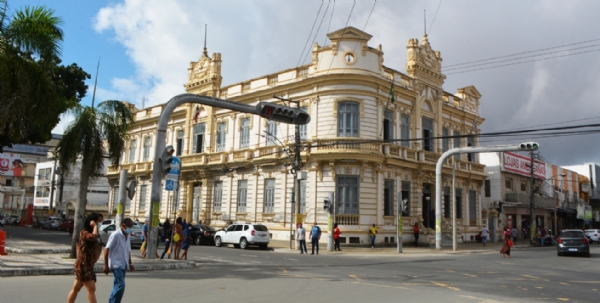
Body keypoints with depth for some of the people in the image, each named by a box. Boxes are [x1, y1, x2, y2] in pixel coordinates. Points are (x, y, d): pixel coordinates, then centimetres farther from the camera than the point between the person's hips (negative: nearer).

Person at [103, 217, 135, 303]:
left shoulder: (127, 236, 12)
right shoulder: (115, 235, -12)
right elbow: (107, 250, -13)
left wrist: (130, 263, 17)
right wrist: (106, 265, -16)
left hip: (123, 265, 8)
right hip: (116, 264, -8)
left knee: (118, 285, 12)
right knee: (120, 285, -15)